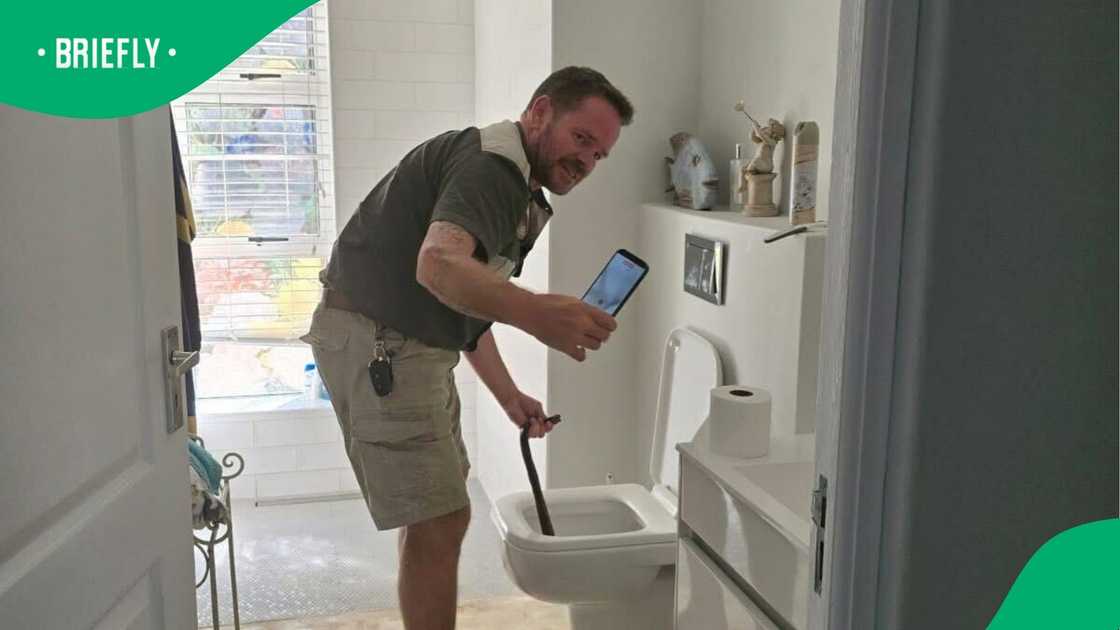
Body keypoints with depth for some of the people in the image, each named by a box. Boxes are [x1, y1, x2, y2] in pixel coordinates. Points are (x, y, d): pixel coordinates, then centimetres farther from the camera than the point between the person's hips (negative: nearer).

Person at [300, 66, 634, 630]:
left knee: (430, 511, 20)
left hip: (410, 345, 11)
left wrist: (509, 396, 17)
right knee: (441, 518, -8)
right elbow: (439, 265, -37)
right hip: (375, 344, -11)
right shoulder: (491, 162, -17)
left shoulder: (518, 191, 17)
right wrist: (537, 313, -51)